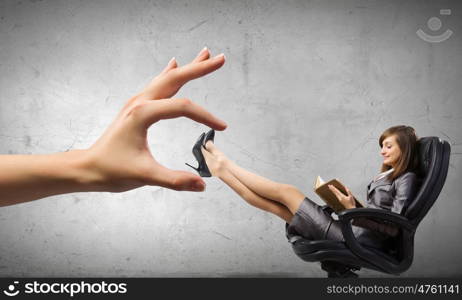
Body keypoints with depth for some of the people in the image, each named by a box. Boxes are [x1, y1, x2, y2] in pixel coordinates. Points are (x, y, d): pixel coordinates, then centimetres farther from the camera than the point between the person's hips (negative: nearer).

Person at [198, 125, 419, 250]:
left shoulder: (406, 179, -5)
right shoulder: (387, 176, 21)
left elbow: (394, 227, -15)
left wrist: (354, 210, -21)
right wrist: (350, 203, 2)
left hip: (359, 242, -7)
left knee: (286, 191, -5)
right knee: (274, 204, -1)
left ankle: (224, 164, 7)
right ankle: (221, 170, 7)